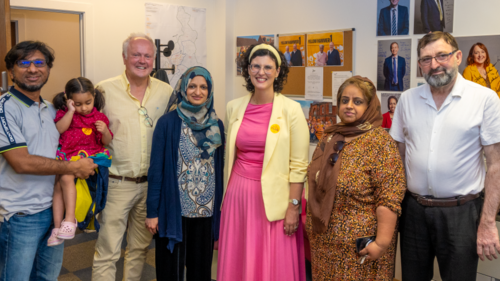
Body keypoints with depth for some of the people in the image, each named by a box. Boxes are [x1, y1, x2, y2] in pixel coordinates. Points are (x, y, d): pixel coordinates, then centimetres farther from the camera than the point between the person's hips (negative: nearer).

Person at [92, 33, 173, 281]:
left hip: (152, 184, 3)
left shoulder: (166, 92, 4)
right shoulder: (105, 90, -3)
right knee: (107, 253, 0)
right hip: (117, 183, -3)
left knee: (140, 248, 17)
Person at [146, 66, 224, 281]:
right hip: (174, 210, -3)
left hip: (207, 210, 4)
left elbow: (220, 168, 9)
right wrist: (152, 211, -8)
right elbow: (156, 169, -6)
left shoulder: (216, 125, 5)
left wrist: (220, 207, 8)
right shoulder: (168, 123, -7)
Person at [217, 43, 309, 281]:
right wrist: (226, 195, 15)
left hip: (272, 197, -4)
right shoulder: (234, 108, 5)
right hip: (238, 193, 4)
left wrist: (293, 206, -10)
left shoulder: (291, 109, -7)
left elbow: (298, 165, -7)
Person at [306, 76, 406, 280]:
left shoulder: (380, 141, -14)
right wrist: (311, 224, 14)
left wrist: (382, 242, -23)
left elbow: (389, 198, -19)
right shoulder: (330, 137, 6)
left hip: (360, 243, -6)